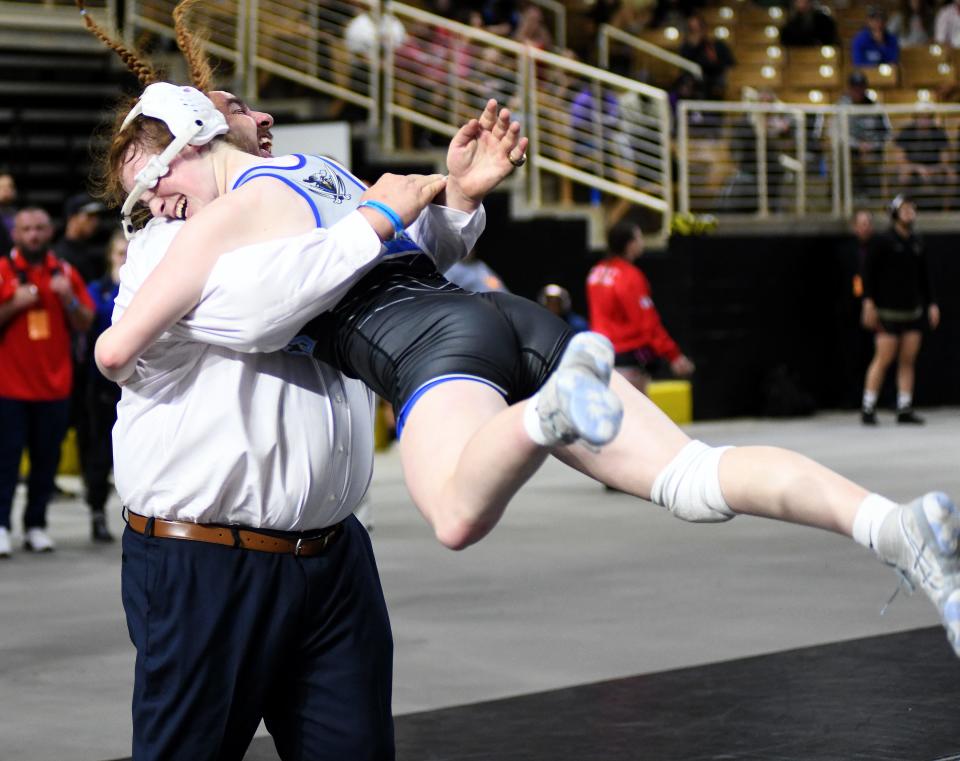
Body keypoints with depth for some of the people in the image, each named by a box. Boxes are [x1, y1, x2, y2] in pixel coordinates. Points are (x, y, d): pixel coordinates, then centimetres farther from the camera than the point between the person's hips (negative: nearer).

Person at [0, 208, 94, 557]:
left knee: (46, 459, 5)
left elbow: (85, 324, 8)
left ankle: (36, 525, 12)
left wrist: (68, 298, -8)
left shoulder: (64, 273, 10)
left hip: (54, 385, 3)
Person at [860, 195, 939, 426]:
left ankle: (904, 409, 5)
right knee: (883, 359, -8)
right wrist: (869, 303, -13)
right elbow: (868, 272, -7)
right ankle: (868, 408, -2)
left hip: (913, 310, 5)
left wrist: (932, 304, 13)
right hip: (889, 312, -5)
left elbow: (925, 276, 18)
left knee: (908, 361, 2)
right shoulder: (882, 242, -5)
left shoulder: (916, 244, 11)